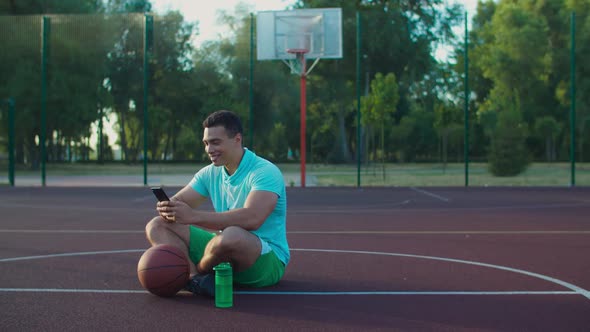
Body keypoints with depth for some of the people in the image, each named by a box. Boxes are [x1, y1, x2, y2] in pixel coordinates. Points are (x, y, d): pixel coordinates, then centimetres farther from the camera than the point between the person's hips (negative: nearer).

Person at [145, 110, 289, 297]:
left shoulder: (265, 172, -16)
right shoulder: (210, 173, 8)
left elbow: (252, 219, -33)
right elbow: (176, 203, 5)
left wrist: (193, 216, -35)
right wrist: (166, 208, -23)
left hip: (269, 259, -7)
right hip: (225, 250, 7)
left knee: (231, 236, -41)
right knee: (156, 226, -1)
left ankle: (198, 271, -8)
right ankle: (194, 276, -28)